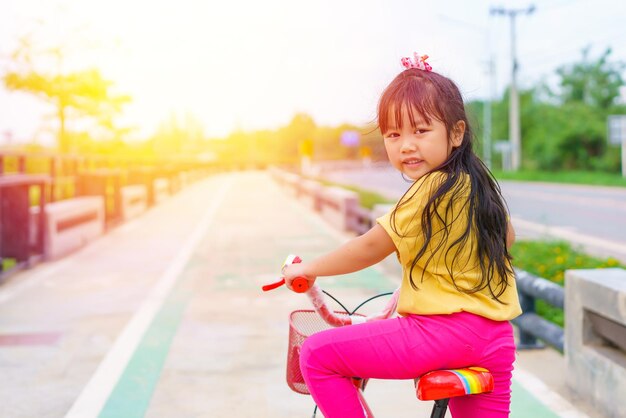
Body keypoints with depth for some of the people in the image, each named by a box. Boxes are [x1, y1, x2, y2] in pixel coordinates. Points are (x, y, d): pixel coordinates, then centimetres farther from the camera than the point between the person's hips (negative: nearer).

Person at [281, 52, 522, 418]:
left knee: (317, 354, -4)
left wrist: (307, 270, 4)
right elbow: (507, 237, 30)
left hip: (442, 330, -9)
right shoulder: (479, 184, 12)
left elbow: (371, 247, -8)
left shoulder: (430, 191, -13)